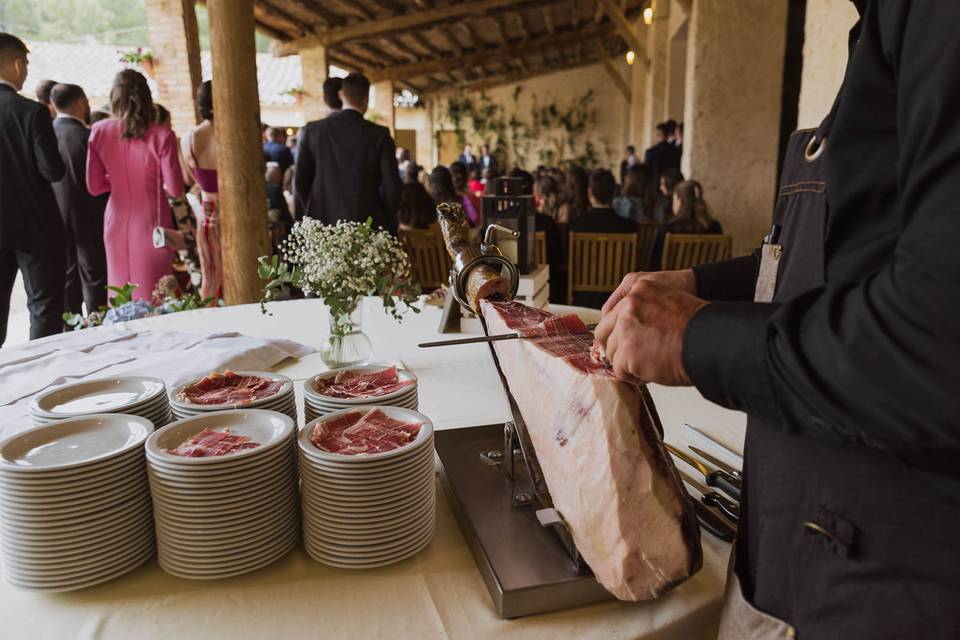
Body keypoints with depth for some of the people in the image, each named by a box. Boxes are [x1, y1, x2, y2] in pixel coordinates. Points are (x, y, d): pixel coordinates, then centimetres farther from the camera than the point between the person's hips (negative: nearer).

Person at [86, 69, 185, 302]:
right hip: (152, 224, -3)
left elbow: (94, 186, 2)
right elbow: (176, 189, -11)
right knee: (152, 296, 5)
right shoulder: (161, 135, -12)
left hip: (117, 222, 3)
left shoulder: (100, 132, -2)